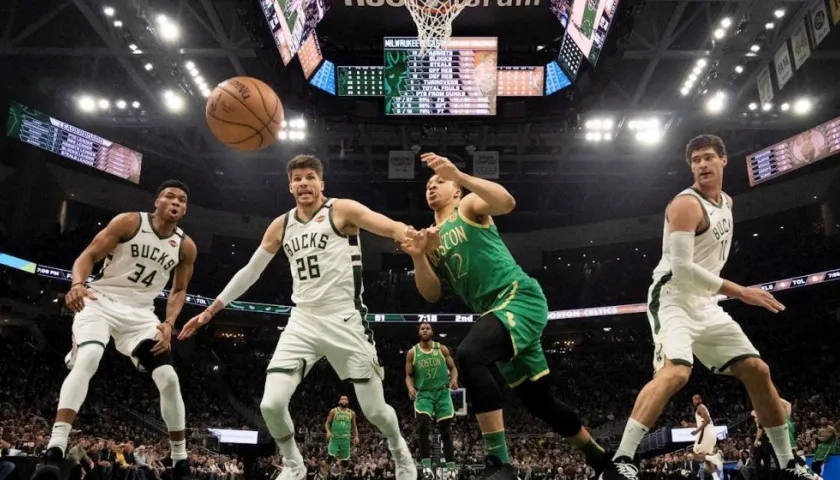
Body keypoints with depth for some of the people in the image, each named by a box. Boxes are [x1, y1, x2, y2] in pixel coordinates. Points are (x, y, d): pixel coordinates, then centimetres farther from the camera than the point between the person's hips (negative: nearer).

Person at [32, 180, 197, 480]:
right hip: (100, 301, -3)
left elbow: (179, 291, 11)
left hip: (140, 313, 3)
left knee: (169, 379, -7)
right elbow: (89, 255, -9)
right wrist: (78, 284, -30)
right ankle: (54, 453, -31)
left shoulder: (186, 247, 1)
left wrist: (169, 324, -5)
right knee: (87, 361, -31)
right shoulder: (129, 222, -9)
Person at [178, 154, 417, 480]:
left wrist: (410, 236, -41)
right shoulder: (280, 226, 12)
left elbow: (393, 228, -17)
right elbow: (250, 272, 20)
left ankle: (400, 451, 35)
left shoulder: (343, 210, -4)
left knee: (374, 410, 1)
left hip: (344, 320, -4)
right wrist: (210, 311, 20)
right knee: (271, 405, -10)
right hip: (302, 322, 4)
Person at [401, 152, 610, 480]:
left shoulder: (470, 206, 5)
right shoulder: (430, 236, 20)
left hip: (520, 297, -8)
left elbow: (506, 202, -18)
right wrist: (418, 257, -8)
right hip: (498, 311, 8)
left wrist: (459, 175, -27)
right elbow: (432, 294, 9)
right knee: (540, 402, 14)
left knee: (468, 356, -32)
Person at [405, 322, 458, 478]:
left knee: (446, 429, 4)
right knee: (423, 424, -23)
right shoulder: (412, 352, 1)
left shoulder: (442, 349, 2)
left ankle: (450, 466, 12)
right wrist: (411, 388, -15)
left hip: (442, 392, 1)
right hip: (423, 394, -1)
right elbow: (409, 375, 5)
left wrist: (454, 379, -13)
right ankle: (426, 462, -17)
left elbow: (452, 367, 8)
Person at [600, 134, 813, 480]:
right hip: (673, 298, -9)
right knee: (676, 372, -31)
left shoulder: (726, 203, 15)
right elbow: (682, 268, -23)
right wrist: (738, 291, -22)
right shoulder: (687, 204, -14)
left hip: (705, 303, 9)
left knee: (757, 370, 8)